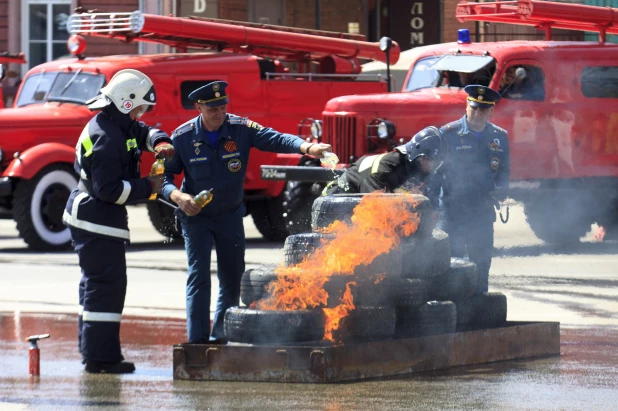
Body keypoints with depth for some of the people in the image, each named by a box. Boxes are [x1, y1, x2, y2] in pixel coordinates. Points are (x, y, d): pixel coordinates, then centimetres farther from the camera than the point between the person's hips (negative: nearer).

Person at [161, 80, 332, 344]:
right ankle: (198, 341, -10)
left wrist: (307, 148, -44)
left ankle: (220, 337, 22)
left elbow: (274, 139, -26)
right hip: (196, 216, -2)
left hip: (230, 216, 2)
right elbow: (165, 176, -6)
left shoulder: (240, 129, -13)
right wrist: (178, 196, -27)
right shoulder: (182, 138, -13)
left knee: (232, 280, 8)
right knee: (198, 278, -11)